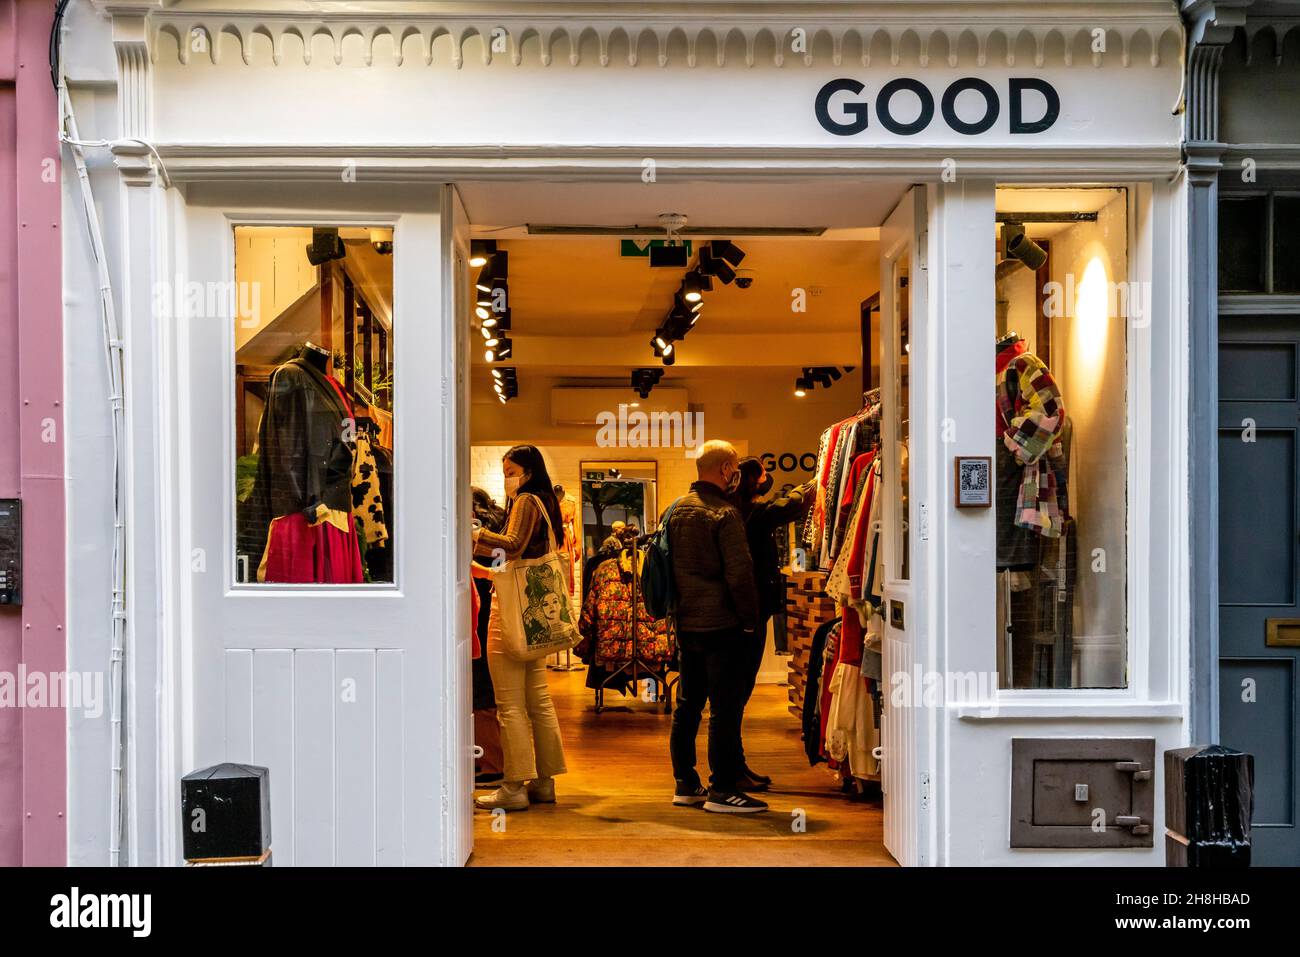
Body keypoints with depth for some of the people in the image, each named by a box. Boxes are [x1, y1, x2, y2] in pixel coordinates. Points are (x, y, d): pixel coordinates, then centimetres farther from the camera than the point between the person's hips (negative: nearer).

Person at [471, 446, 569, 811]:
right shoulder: (545, 503, 18)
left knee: (510, 704, -7)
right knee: (538, 700, 12)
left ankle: (515, 787, -5)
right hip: (536, 610, 10)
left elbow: (512, 546, -25)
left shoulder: (525, 501, -8)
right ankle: (544, 781, 18)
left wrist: (470, 534, -30)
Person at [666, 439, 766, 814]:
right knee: (725, 709, -2)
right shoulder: (725, 514, -14)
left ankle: (685, 784, 21)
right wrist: (751, 618, -7)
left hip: (686, 624, 8)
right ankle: (722, 790, 0)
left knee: (687, 705, 14)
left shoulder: (676, 509, 10)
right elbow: (739, 574, -17)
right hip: (721, 625, -8)